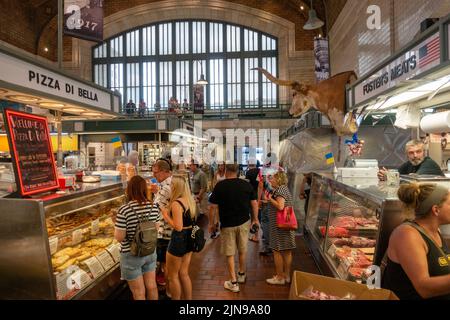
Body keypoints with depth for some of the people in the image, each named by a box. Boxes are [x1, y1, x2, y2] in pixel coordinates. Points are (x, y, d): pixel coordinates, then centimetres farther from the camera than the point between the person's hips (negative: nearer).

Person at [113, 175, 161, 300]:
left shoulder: (124, 210, -23)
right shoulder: (154, 206, -10)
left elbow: (119, 237, -18)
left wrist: (116, 224, -1)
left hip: (132, 255, -4)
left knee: (139, 293, 15)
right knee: (152, 286, 22)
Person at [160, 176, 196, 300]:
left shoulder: (176, 204, -23)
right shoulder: (190, 200, 3)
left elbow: (178, 227, -25)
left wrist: (166, 215, -14)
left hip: (179, 240, -8)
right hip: (189, 238, 8)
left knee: (173, 276, 13)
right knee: (184, 274, 22)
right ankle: (188, 298, 32)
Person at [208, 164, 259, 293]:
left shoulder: (220, 186, -13)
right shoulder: (246, 184, -5)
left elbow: (213, 206, -12)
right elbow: (254, 203, 0)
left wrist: (211, 223, 1)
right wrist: (255, 219, 13)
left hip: (227, 224, -3)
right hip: (244, 222, 3)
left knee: (230, 253, 10)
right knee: (242, 250, 20)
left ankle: (233, 283, 17)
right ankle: (241, 274, 39)